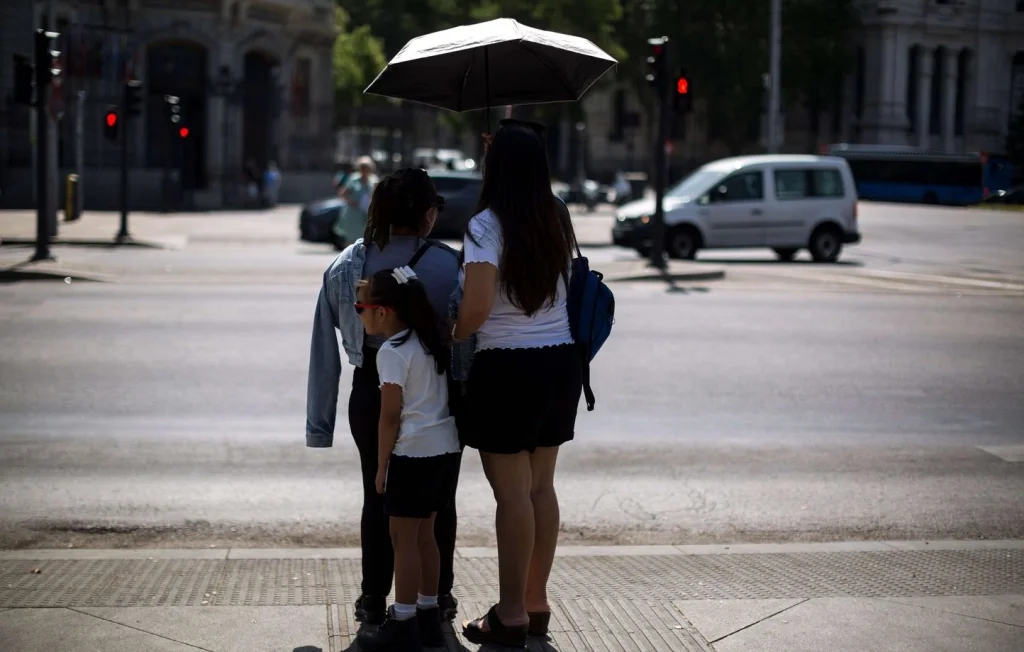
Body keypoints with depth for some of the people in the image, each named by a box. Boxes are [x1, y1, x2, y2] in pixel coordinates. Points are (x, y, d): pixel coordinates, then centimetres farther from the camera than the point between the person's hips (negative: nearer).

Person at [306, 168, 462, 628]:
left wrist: (319, 424, 5)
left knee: (377, 496, 17)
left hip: (370, 395, 3)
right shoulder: (446, 264, -15)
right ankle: (437, 597, 24)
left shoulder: (344, 267, -3)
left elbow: (324, 354, -1)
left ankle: (374, 600, 22)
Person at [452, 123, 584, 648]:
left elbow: (476, 309, -20)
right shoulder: (559, 220, 6)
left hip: (507, 368, -7)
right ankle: (536, 604, 24)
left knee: (512, 493, -1)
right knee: (541, 487, 15)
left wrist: (449, 337, -1)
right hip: (561, 362, 7)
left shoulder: (487, 226, -15)